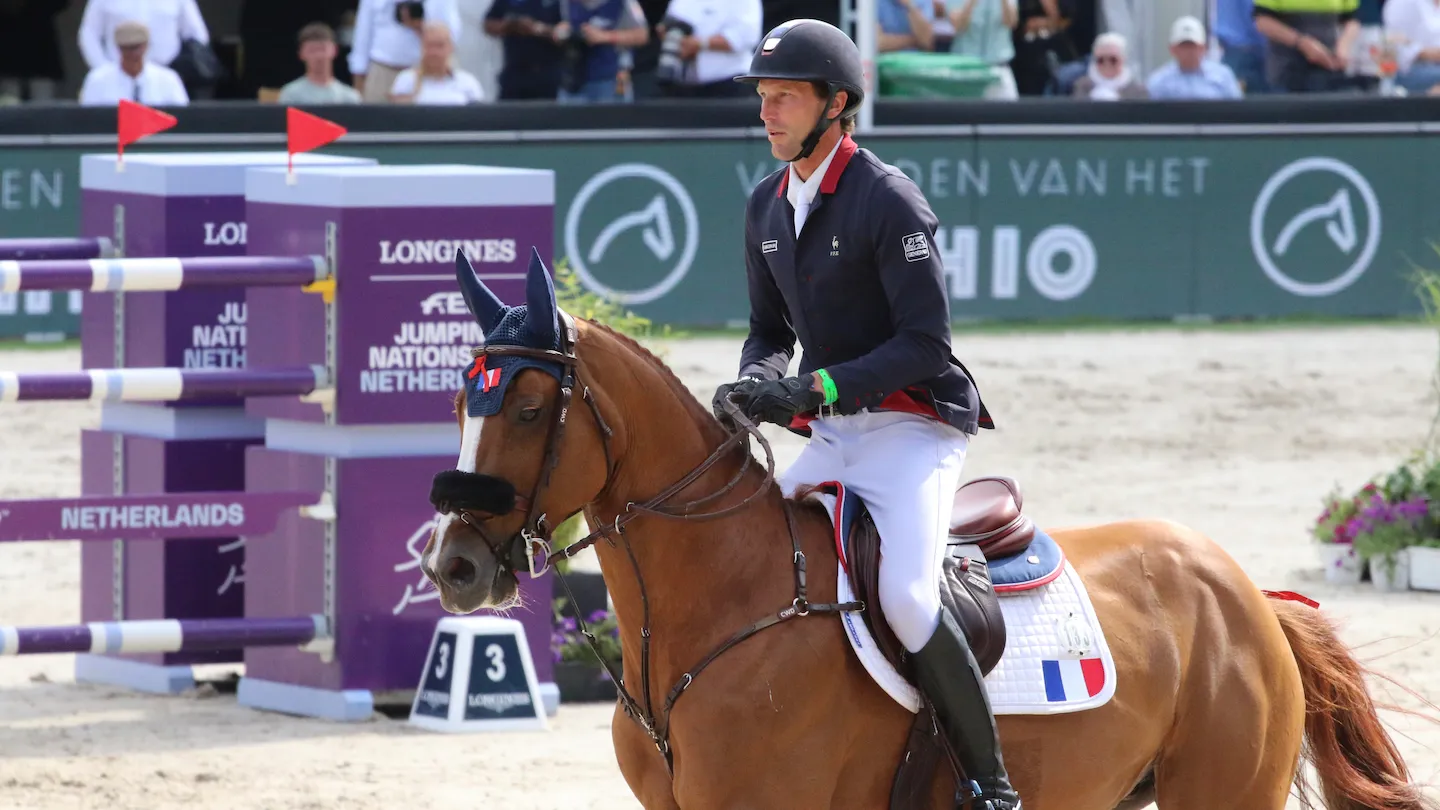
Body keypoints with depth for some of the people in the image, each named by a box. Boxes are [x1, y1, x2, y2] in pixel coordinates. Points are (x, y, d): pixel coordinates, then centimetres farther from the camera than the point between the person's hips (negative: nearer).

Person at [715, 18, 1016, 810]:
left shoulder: (889, 200, -14)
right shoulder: (767, 205, 10)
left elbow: (925, 342, -18)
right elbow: (770, 327, 18)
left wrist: (813, 389, -25)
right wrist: (756, 380, -6)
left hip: (912, 431, -9)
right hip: (829, 440, 9)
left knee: (905, 598, -28)